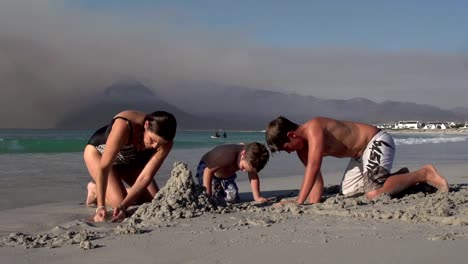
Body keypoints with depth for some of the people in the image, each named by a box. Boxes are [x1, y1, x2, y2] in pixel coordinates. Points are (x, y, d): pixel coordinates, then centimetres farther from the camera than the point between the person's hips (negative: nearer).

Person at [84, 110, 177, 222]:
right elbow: (104, 168, -41)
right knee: (120, 201, -22)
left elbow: (145, 177, -32)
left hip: (129, 160, 5)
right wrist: (101, 206, -45)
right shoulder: (124, 126, -43)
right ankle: (95, 189, 10)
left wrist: (123, 206, -42)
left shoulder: (166, 143, -29)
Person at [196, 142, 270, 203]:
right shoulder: (228, 155, -43)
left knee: (233, 199, -12)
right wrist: (208, 195, -35)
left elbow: (253, 177, -8)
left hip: (227, 175, 6)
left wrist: (257, 198, -13)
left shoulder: (251, 160, -23)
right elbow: (208, 171, -36)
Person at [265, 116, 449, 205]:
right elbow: (315, 175, 0)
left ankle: (423, 174, -8)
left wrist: (299, 202, -39)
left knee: (374, 193, -25)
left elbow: (313, 168, -35)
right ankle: (401, 178, 22)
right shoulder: (302, 146, 2)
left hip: (377, 141, -10)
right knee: (347, 192, 12)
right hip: (361, 154, 10)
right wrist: (313, 205, -13)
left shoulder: (314, 128, -26)